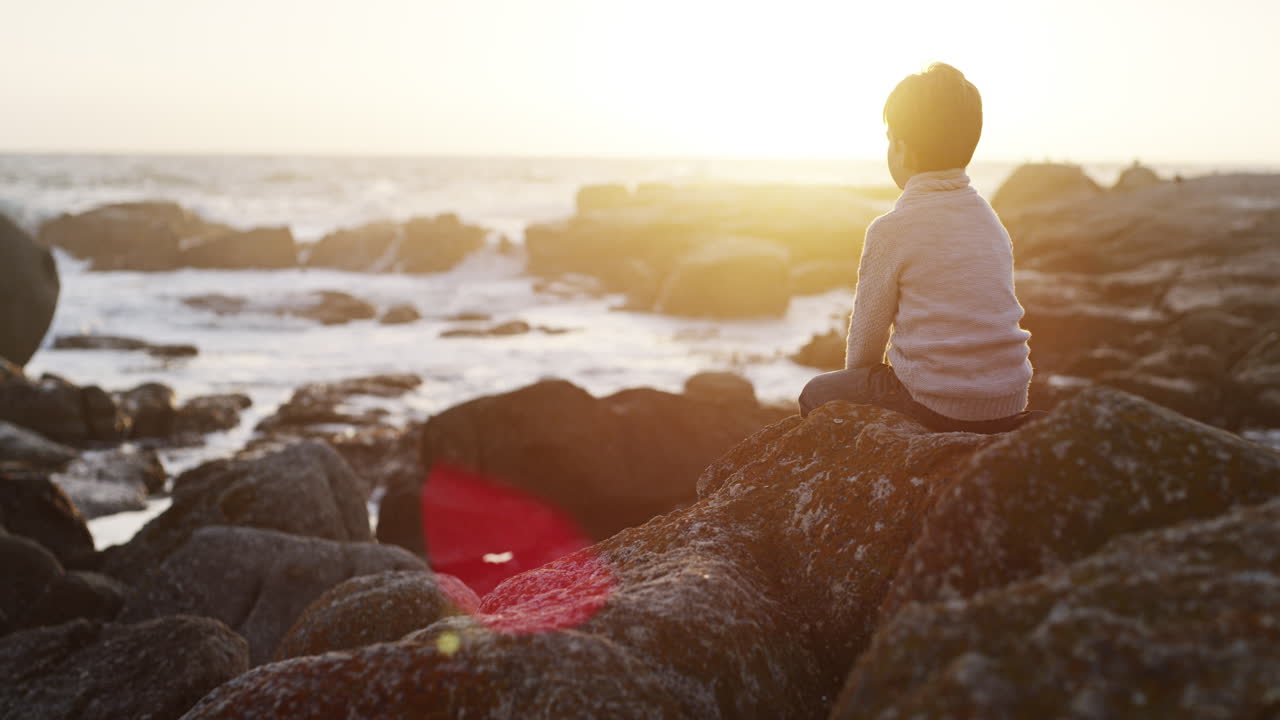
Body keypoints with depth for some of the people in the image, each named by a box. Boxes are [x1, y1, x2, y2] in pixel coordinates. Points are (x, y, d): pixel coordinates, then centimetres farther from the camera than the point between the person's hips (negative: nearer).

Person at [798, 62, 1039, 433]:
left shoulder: (891, 231, -11)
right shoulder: (989, 218, 9)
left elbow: (865, 336, -4)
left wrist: (854, 384, 17)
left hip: (938, 409, -6)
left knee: (816, 396, 16)